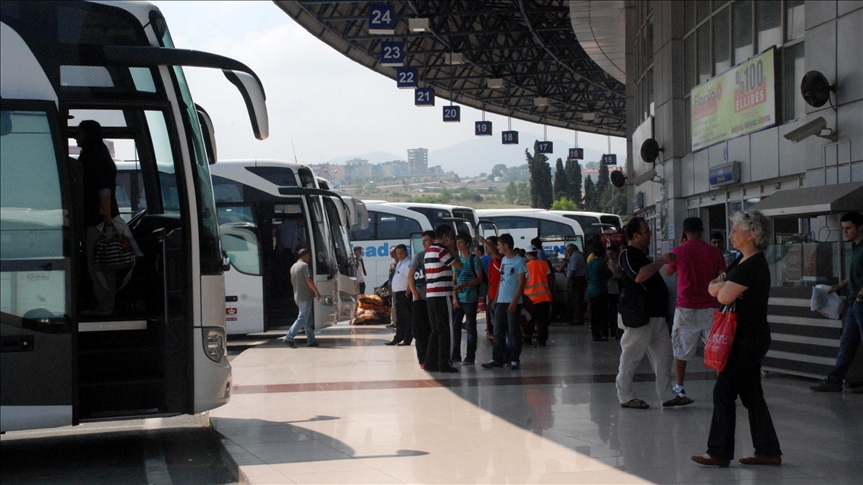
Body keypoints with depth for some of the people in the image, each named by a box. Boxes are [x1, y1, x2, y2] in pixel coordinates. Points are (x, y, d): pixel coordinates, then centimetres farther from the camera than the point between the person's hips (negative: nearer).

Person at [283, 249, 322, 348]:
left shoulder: (293, 266, 15)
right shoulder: (304, 265, -12)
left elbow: (292, 282, 21)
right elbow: (309, 280, -19)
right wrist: (317, 292, -12)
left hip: (297, 296, 9)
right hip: (306, 296, -9)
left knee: (308, 320, 13)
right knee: (302, 318, -7)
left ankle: (311, 341, 13)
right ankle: (289, 338, -13)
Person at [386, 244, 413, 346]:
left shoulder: (408, 263, -13)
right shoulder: (399, 263, 17)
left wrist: (407, 292, -21)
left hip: (404, 293, -10)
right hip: (398, 293, 10)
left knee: (407, 317, -4)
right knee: (399, 318, 14)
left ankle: (407, 339, -1)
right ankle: (398, 338, 20)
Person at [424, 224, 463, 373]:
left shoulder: (429, 251, 16)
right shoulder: (441, 250, -12)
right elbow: (459, 265, -9)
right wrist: (452, 249, 0)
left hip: (430, 295, 9)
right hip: (442, 295, -9)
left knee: (436, 330, 12)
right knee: (446, 331, -3)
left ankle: (430, 362, 11)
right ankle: (444, 364, -3)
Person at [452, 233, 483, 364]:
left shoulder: (474, 259, -4)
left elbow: (479, 279, -8)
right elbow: (454, 279, 12)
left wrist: (464, 285, -21)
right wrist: (454, 296, 1)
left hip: (470, 299, -6)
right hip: (458, 298, 6)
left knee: (470, 326, -2)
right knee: (455, 325, 6)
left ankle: (470, 356, 2)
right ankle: (455, 355, 13)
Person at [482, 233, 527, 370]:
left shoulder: (518, 261, -9)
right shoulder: (504, 260, 14)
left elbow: (521, 283, -12)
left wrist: (514, 301, -18)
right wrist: (496, 299, 16)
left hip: (512, 302, -7)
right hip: (501, 302, 7)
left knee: (513, 332, 0)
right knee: (498, 332, 6)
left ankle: (514, 360, 6)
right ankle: (497, 359, 10)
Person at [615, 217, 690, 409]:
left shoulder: (641, 255, 21)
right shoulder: (627, 254, -11)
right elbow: (640, 276, -27)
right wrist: (661, 261, -20)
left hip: (655, 314, 10)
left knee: (663, 354, 8)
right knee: (632, 355, -2)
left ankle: (667, 395, 11)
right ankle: (625, 396, 5)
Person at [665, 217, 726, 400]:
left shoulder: (678, 251, -4)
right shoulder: (715, 253, -1)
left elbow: (668, 272, 14)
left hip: (686, 308, -1)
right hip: (710, 308, 1)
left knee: (681, 351, 12)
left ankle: (679, 387, 16)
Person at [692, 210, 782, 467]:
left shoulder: (754, 265, -18)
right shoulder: (742, 262, 14)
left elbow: (724, 297, -24)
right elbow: (713, 289, 12)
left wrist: (721, 286, -2)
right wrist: (721, 284, -10)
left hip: (750, 338, -10)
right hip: (745, 337, 10)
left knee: (724, 391, -6)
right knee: (751, 394, 12)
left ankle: (720, 453, -1)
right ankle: (768, 451, 16)